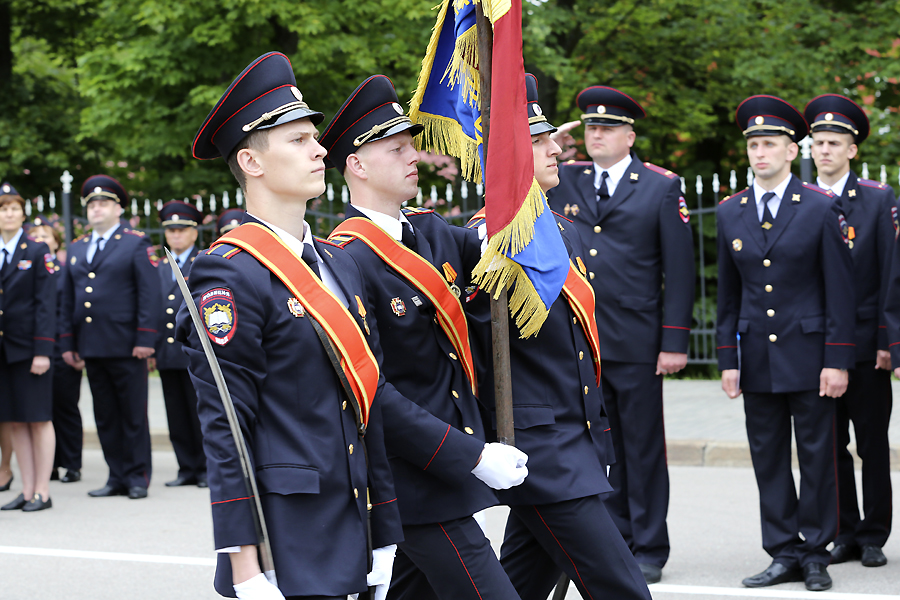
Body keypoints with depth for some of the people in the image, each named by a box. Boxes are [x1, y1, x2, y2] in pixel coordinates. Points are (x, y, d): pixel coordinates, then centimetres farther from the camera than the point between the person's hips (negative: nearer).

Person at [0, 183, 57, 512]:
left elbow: (46, 304, -7)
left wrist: (43, 350, -14)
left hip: (29, 347, -4)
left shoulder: (37, 251, -2)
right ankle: (27, 491, 13)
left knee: (39, 420, 0)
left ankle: (43, 493, 4)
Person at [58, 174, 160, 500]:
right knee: (105, 417, 8)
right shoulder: (76, 248, 16)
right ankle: (117, 477, 14)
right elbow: (68, 299, 18)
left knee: (133, 415, 0)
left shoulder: (137, 243, 1)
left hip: (125, 348, -5)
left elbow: (150, 294, -5)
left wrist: (145, 339, -12)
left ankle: (138, 476, 7)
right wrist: (67, 342, 11)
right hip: (92, 348, 5)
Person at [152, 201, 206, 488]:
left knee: (200, 413, -2)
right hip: (167, 354, 5)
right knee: (177, 416, 7)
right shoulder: (160, 268, 17)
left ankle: (206, 469, 6)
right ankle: (187, 468, 14)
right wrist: (152, 350, 12)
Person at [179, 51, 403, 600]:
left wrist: (385, 534, 14)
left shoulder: (341, 264, 13)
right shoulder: (231, 272, -11)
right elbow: (225, 429, -15)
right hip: (283, 533, -7)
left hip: (346, 528, 7)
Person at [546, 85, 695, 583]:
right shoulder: (563, 181, 10)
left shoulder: (662, 187, 1)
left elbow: (680, 270, -1)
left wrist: (674, 341, -8)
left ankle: (649, 551, 13)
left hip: (635, 342, -3)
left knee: (643, 447, 4)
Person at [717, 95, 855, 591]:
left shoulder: (821, 208, -3)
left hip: (808, 355, -3)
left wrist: (837, 360, -9)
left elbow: (839, 289, -4)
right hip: (757, 356, 3)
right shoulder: (730, 212, 7)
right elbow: (728, 293, 11)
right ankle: (784, 554, 13)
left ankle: (816, 554, 12)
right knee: (767, 457, 6)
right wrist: (728, 359, 6)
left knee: (816, 456, 2)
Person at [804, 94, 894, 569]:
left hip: (865, 346, -2)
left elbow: (889, 277, -2)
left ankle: (873, 538, 14)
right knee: (829, 446, 5)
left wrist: (886, 342, -8)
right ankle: (845, 535, 15)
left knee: (873, 446, 5)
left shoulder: (879, 201, 1)